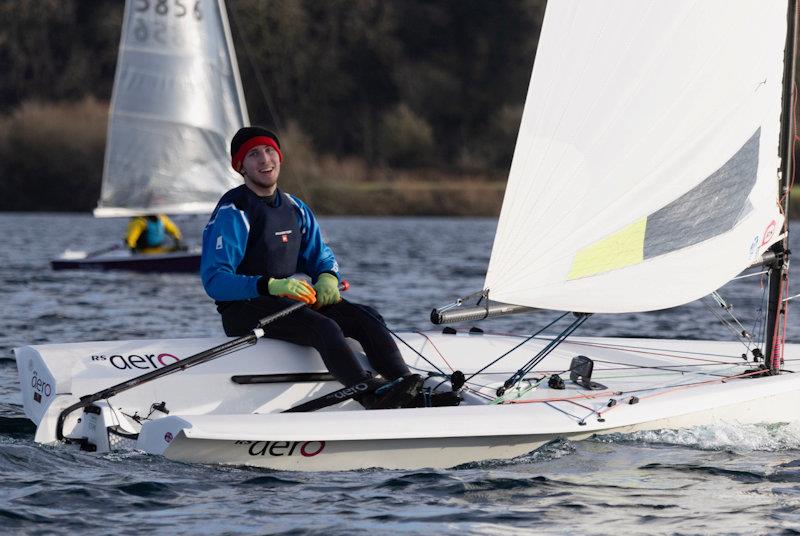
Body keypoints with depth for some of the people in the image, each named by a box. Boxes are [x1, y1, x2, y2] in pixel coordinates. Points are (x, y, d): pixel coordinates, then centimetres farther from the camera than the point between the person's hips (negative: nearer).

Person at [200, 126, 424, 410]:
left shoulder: (296, 208, 16)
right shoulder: (231, 213, -8)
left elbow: (320, 255, 22)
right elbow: (214, 280, -16)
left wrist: (328, 278, -4)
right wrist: (271, 285, -29)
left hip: (292, 300, 7)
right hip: (244, 308, -7)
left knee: (366, 318, -16)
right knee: (324, 328, -33)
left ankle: (409, 388, -34)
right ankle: (373, 398, -47)